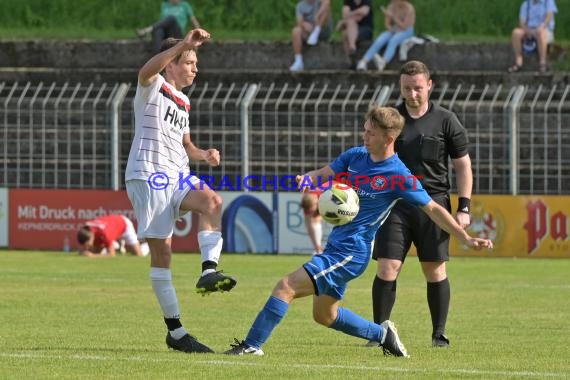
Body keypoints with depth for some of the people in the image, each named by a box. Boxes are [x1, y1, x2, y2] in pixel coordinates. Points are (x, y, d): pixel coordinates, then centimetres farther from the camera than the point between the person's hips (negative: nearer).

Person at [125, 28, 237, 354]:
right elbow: (147, 70, -26)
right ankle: (175, 330, -4)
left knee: (211, 201, -26)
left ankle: (209, 271, -36)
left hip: (177, 176, 6)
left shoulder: (183, 102, 22)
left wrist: (204, 155, 9)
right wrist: (184, 44, -36)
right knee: (161, 248, -6)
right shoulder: (153, 88, -1)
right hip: (148, 175, -6)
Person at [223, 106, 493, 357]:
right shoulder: (355, 156, 5)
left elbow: (433, 209, -8)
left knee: (286, 287, -17)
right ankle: (381, 334, 35)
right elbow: (323, 174, 8)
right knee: (324, 315, 21)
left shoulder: (399, 176, -14)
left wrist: (466, 238, -10)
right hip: (337, 245, 9)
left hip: (351, 252, -9)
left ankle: (252, 345, -11)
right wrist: (307, 179, -16)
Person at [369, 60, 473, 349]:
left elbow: (463, 166, 6)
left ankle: (439, 334, 13)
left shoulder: (446, 121, 3)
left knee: (435, 270, 2)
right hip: (395, 203, 1)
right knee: (387, 268, -8)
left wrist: (463, 208, -1)